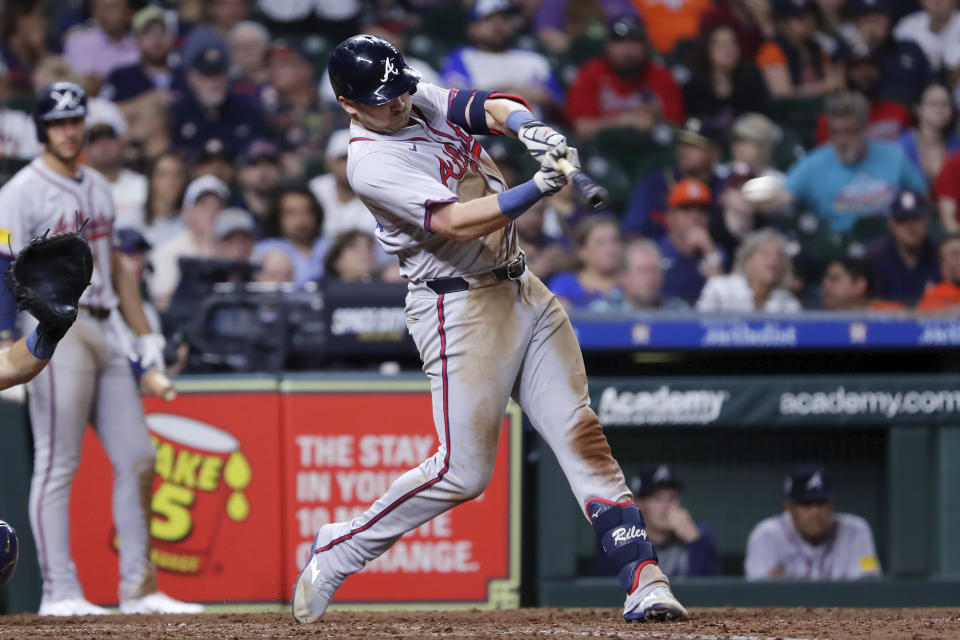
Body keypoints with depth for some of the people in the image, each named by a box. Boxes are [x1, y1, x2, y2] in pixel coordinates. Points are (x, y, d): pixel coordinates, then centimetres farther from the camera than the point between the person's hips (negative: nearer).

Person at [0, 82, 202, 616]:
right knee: (58, 465, -7)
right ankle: (60, 591, -6)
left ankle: (139, 588, 8)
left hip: (104, 331, 8)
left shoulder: (99, 188, 19)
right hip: (56, 327, -8)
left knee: (138, 459, 4)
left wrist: (145, 334, 17)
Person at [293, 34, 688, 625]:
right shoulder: (370, 163, -16)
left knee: (583, 437, -3)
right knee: (463, 471, -9)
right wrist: (540, 187, -35)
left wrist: (529, 127, -26)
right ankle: (337, 552, 8)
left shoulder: (425, 103, 9)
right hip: (459, 305, -7)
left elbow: (493, 110, -3)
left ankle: (644, 579, -9)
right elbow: (459, 223, -26)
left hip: (523, 290, 8)